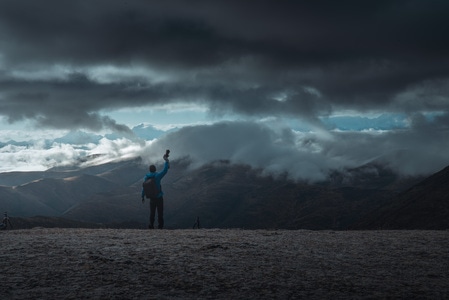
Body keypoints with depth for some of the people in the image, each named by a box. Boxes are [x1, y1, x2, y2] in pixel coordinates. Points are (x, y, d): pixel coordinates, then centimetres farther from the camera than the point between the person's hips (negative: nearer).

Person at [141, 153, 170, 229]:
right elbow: (165, 170, -17)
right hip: (159, 197, -3)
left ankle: (151, 225, 12)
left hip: (152, 198, 3)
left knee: (152, 213, 14)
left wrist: (143, 197, 13)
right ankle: (160, 226, 7)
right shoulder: (157, 176, -17)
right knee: (160, 212, 6)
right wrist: (166, 160, -9)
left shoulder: (146, 177, -4)